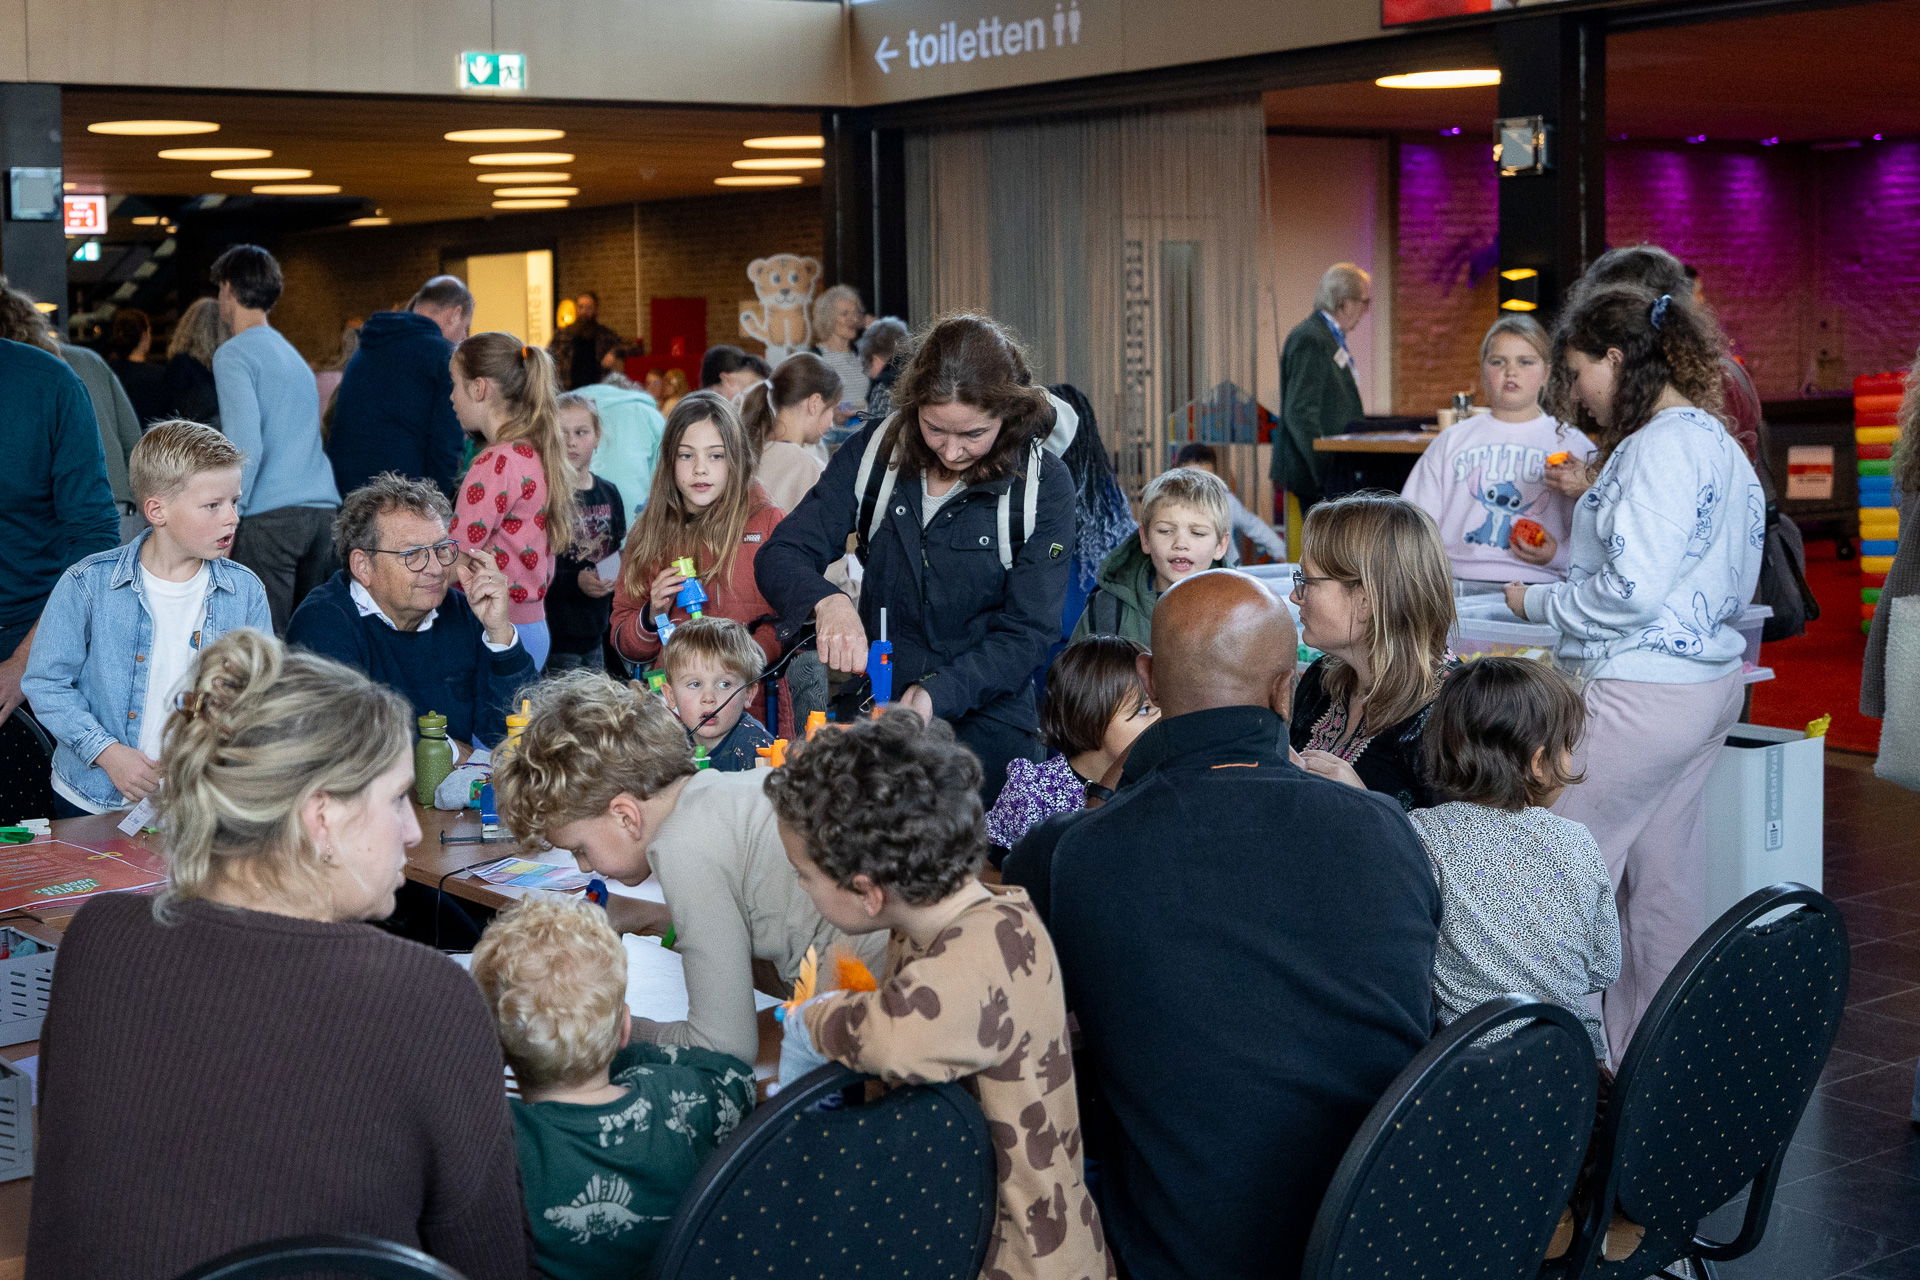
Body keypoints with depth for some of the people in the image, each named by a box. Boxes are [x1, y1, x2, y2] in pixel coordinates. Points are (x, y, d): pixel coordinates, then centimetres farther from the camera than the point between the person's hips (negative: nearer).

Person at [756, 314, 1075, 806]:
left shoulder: (1043, 484, -6)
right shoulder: (876, 452, 0)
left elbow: (1027, 633, -8)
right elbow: (780, 557, -2)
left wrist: (937, 693, -24)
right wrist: (826, 602, -26)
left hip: (984, 716, -2)